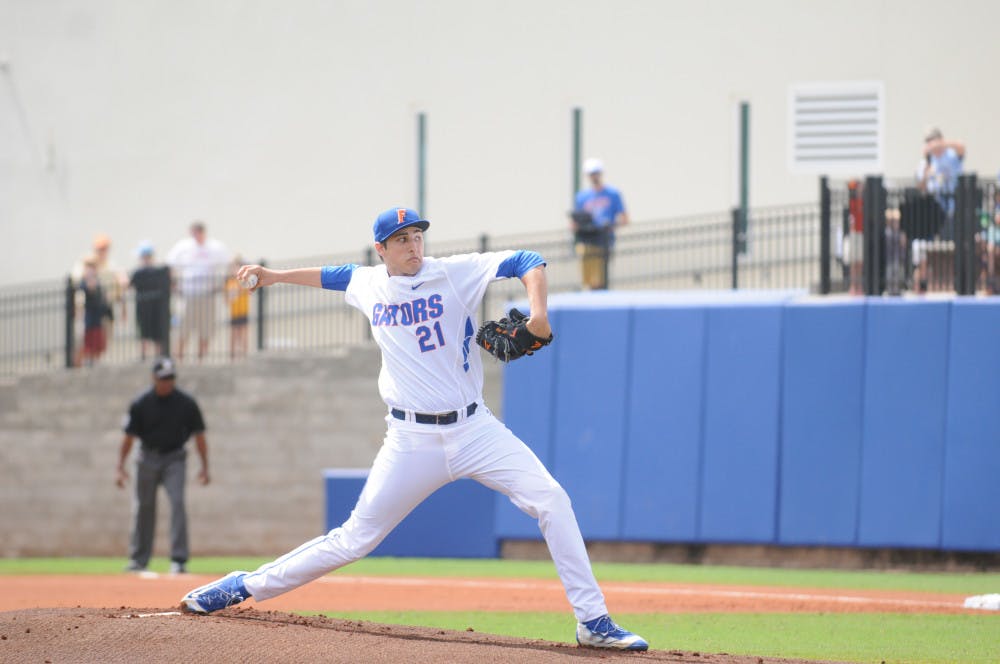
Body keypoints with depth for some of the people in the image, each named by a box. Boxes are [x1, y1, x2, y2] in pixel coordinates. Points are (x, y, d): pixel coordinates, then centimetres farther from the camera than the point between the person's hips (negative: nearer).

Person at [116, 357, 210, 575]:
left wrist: (204, 467, -4)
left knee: (177, 502, -16)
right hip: (148, 457, 1)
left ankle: (179, 559, -17)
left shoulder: (187, 403, -7)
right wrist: (121, 467, -10)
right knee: (144, 507, 6)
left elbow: (199, 435, 0)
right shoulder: (141, 404, -7)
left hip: (174, 459, -1)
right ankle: (138, 559, 20)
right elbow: (129, 437, -4)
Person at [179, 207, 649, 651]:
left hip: (474, 429, -1)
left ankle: (593, 622, -10)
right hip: (412, 443, 1)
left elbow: (526, 263, -9)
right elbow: (333, 275, 30)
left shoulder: (456, 273, -3)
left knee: (551, 501, -16)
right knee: (356, 538, 0)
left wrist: (538, 312, -25)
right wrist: (274, 276, 29)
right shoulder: (368, 285, 8)